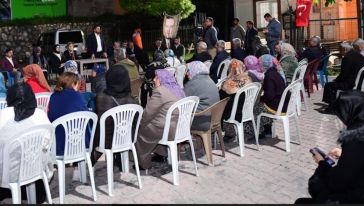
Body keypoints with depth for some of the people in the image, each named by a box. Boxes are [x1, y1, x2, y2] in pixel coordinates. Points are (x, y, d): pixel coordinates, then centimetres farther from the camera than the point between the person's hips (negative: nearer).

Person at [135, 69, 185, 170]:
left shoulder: (159, 91, -17)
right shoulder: (178, 89, 11)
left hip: (168, 131, -9)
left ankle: (144, 164, 17)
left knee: (140, 131, 10)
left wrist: (140, 122, 7)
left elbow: (148, 113, -13)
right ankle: (161, 153, 28)